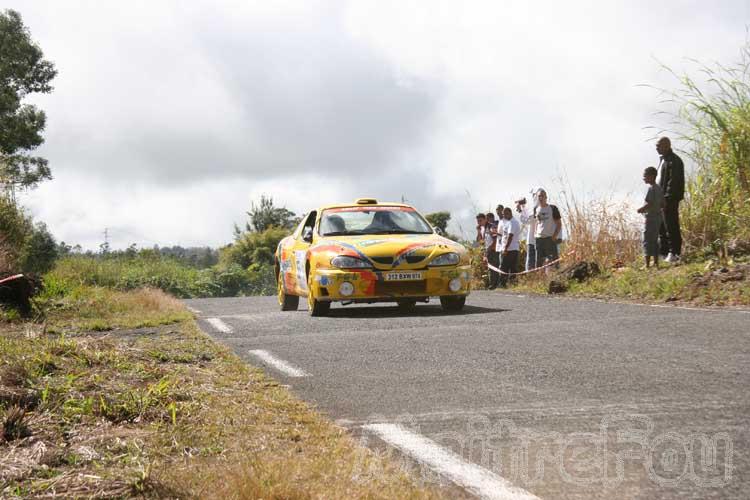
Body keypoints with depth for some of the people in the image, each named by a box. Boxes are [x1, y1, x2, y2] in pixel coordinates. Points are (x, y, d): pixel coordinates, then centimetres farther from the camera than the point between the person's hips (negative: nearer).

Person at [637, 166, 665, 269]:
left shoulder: (651, 189, -17)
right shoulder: (659, 188, 10)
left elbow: (649, 204, -24)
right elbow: (662, 204, 13)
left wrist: (641, 209, -10)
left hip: (650, 218, -9)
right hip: (658, 217, 9)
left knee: (647, 241, -4)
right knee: (654, 240, 16)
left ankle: (647, 264, -5)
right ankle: (656, 262, 21)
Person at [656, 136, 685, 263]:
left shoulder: (674, 161, -13)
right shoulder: (663, 159, 17)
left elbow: (673, 181, -20)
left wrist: (667, 197, -23)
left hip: (670, 199, -10)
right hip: (661, 198, 10)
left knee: (671, 226, -7)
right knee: (661, 227, 13)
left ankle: (674, 253, -4)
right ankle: (664, 252, 20)